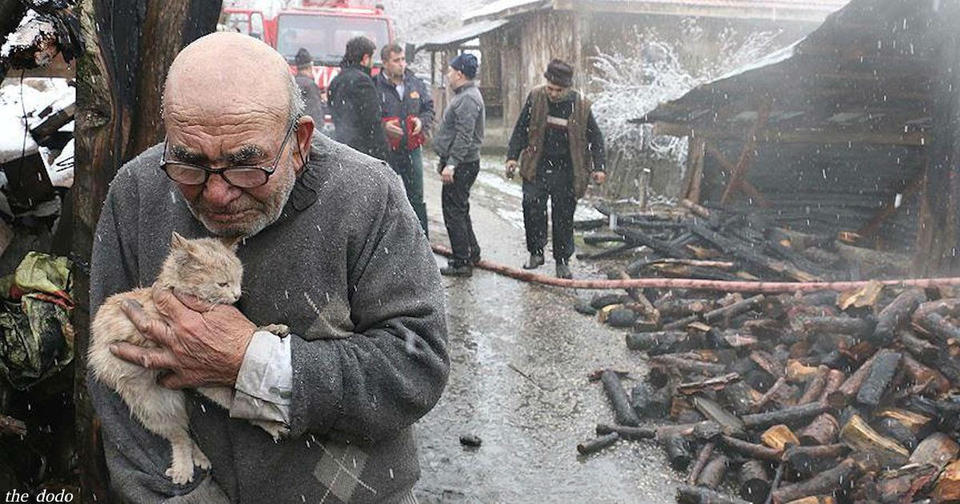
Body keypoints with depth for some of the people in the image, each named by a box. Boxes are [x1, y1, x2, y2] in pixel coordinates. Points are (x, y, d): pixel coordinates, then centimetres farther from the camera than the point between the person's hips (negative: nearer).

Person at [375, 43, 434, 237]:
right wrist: (383, 127, -22)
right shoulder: (375, 86, -10)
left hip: (412, 149, 4)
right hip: (385, 151, -4)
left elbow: (429, 108, 16)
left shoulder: (416, 83, 5)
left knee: (416, 197, 13)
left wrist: (422, 121, -3)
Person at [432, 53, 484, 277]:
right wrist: (446, 161, 24)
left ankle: (462, 262, 0)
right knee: (460, 210, 19)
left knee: (454, 212, -6)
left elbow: (464, 136, -25)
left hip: (461, 165, -11)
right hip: (459, 164, 11)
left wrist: (451, 164, -28)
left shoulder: (468, 99, -18)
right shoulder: (464, 95, 17)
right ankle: (472, 252, 29)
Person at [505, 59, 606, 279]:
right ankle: (536, 252, 7)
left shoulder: (581, 106, -5)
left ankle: (562, 261, 20)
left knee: (563, 218, 6)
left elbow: (596, 138, 5)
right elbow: (521, 129, 6)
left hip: (566, 172, -1)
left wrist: (598, 168, -4)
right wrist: (512, 156, -1)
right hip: (537, 168, 1)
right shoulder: (535, 97, -2)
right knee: (532, 206, -12)